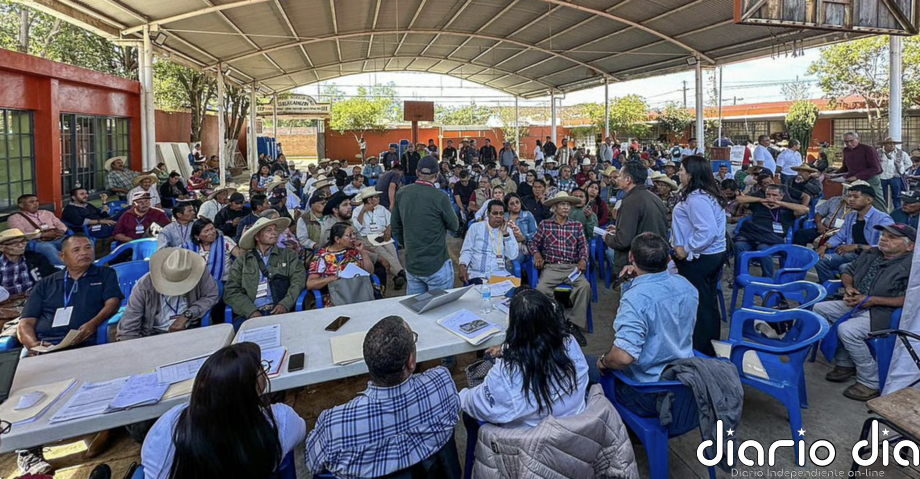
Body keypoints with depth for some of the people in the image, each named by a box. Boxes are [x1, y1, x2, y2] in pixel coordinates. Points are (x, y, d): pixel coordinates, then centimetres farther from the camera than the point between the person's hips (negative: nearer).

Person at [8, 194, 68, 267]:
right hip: (36, 242, -5)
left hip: (57, 239, 5)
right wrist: (44, 234, -16)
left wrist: (61, 231, -5)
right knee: (48, 247, -40)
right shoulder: (14, 218, 8)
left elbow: (61, 224, 21)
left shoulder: (46, 213, 26)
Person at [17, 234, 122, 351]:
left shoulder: (106, 274, 17)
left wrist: (93, 324, -19)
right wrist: (33, 344, -8)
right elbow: (26, 323, 15)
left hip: (84, 345, -2)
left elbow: (112, 303, 2)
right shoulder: (45, 284, 21)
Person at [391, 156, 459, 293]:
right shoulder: (440, 197, -16)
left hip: (411, 265, 5)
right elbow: (454, 226, -4)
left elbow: (395, 225, 9)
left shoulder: (401, 194, -1)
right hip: (437, 266, -5)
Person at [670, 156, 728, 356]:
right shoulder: (707, 194, 11)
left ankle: (700, 352, 13)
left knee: (697, 304, 1)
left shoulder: (696, 198, -23)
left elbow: (707, 232, -31)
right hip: (712, 255, 10)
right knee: (708, 302, 19)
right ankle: (711, 348, 32)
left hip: (698, 259, -10)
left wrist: (686, 249, -21)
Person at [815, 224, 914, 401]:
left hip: (884, 312, -9)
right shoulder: (871, 253, 10)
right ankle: (844, 363, 6)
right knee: (819, 309, -3)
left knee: (847, 330, -31)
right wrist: (848, 287, -1)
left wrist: (872, 300, -22)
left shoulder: (911, 264, -15)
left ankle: (870, 383, -10)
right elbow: (848, 272, 22)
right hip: (857, 305, 9)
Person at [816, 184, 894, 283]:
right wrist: (825, 246, -5)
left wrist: (857, 246, -29)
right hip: (853, 254, 7)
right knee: (819, 260, -9)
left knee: (844, 267, -32)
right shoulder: (850, 216, 8)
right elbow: (839, 236, 15)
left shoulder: (883, 219, -15)